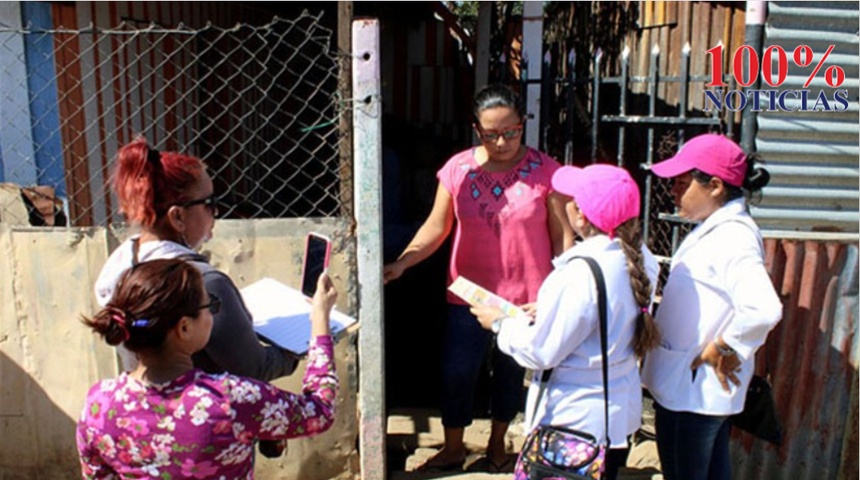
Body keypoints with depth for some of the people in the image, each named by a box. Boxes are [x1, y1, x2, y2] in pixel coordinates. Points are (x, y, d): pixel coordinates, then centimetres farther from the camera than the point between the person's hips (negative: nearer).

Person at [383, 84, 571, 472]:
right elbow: (436, 228, -2)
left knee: (510, 375, 18)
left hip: (526, 298, -1)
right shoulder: (458, 169, -6)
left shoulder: (545, 171, -10)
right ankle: (453, 448, 33)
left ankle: (497, 443, 44)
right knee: (456, 374, 7)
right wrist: (401, 263, -15)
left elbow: (562, 237, -6)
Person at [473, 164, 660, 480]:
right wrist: (547, 311, 9)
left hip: (576, 421, -8)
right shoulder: (639, 259, -3)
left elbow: (540, 352, -19)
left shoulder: (580, 273, -27)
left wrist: (500, 323, -3)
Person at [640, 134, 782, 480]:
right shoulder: (714, 228, 7)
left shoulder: (733, 237, -23)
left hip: (692, 389, -9)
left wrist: (720, 349, -24)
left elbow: (764, 309, -37)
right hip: (694, 384, 9)